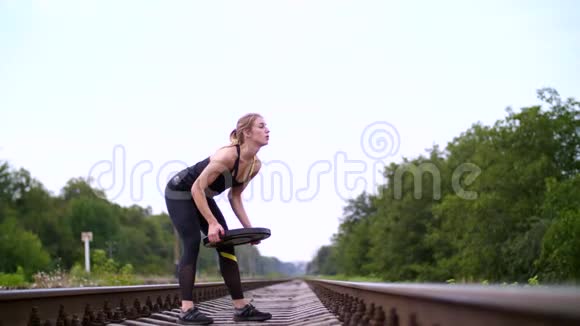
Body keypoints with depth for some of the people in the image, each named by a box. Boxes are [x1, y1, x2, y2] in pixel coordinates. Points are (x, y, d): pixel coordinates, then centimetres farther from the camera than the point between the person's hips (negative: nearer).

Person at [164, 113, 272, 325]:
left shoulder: (255, 165, -9)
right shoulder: (227, 155, -34)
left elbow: (235, 197, 5)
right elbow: (196, 188, -30)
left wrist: (248, 228, -2)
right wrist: (212, 223, -31)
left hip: (201, 195, 8)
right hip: (179, 192, -8)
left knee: (226, 245, 1)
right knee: (192, 245, -17)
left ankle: (241, 307, 3)